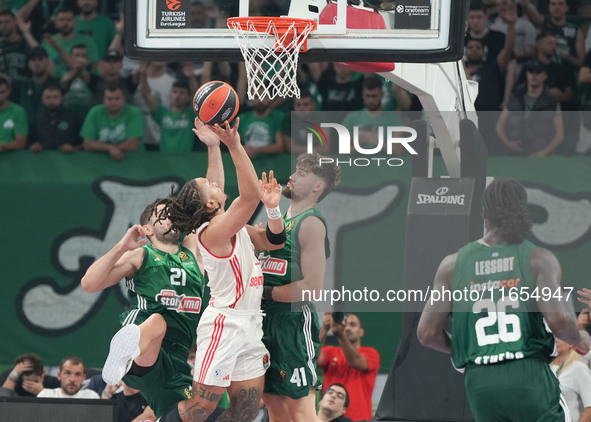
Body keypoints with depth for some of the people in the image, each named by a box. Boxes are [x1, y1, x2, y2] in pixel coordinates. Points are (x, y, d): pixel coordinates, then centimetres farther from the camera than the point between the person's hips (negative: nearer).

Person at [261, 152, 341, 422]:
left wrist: (267, 293, -13)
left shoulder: (311, 223, -11)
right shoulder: (280, 218, 16)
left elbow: (313, 287, -19)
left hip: (295, 321, -9)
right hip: (268, 319, 9)